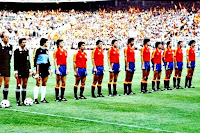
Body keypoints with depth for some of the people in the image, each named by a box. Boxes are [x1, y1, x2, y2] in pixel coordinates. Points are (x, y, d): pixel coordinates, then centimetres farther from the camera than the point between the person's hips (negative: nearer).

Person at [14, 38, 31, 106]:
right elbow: (15, 62, -7)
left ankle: (23, 100, 13)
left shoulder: (27, 50, 12)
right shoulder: (17, 51, -5)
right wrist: (16, 72, -11)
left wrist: (29, 70, 13)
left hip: (26, 71, 5)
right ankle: (18, 101, 1)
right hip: (20, 71, -5)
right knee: (18, 86, -3)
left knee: (25, 85, 7)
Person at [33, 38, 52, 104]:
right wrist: (34, 69, -12)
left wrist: (49, 68, 19)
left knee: (44, 83, 8)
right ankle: (35, 99, -5)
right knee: (38, 83, -7)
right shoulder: (38, 50, -6)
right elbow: (35, 60, -7)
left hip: (46, 68, 7)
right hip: (40, 67, -7)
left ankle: (43, 98, 13)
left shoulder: (46, 50, 14)